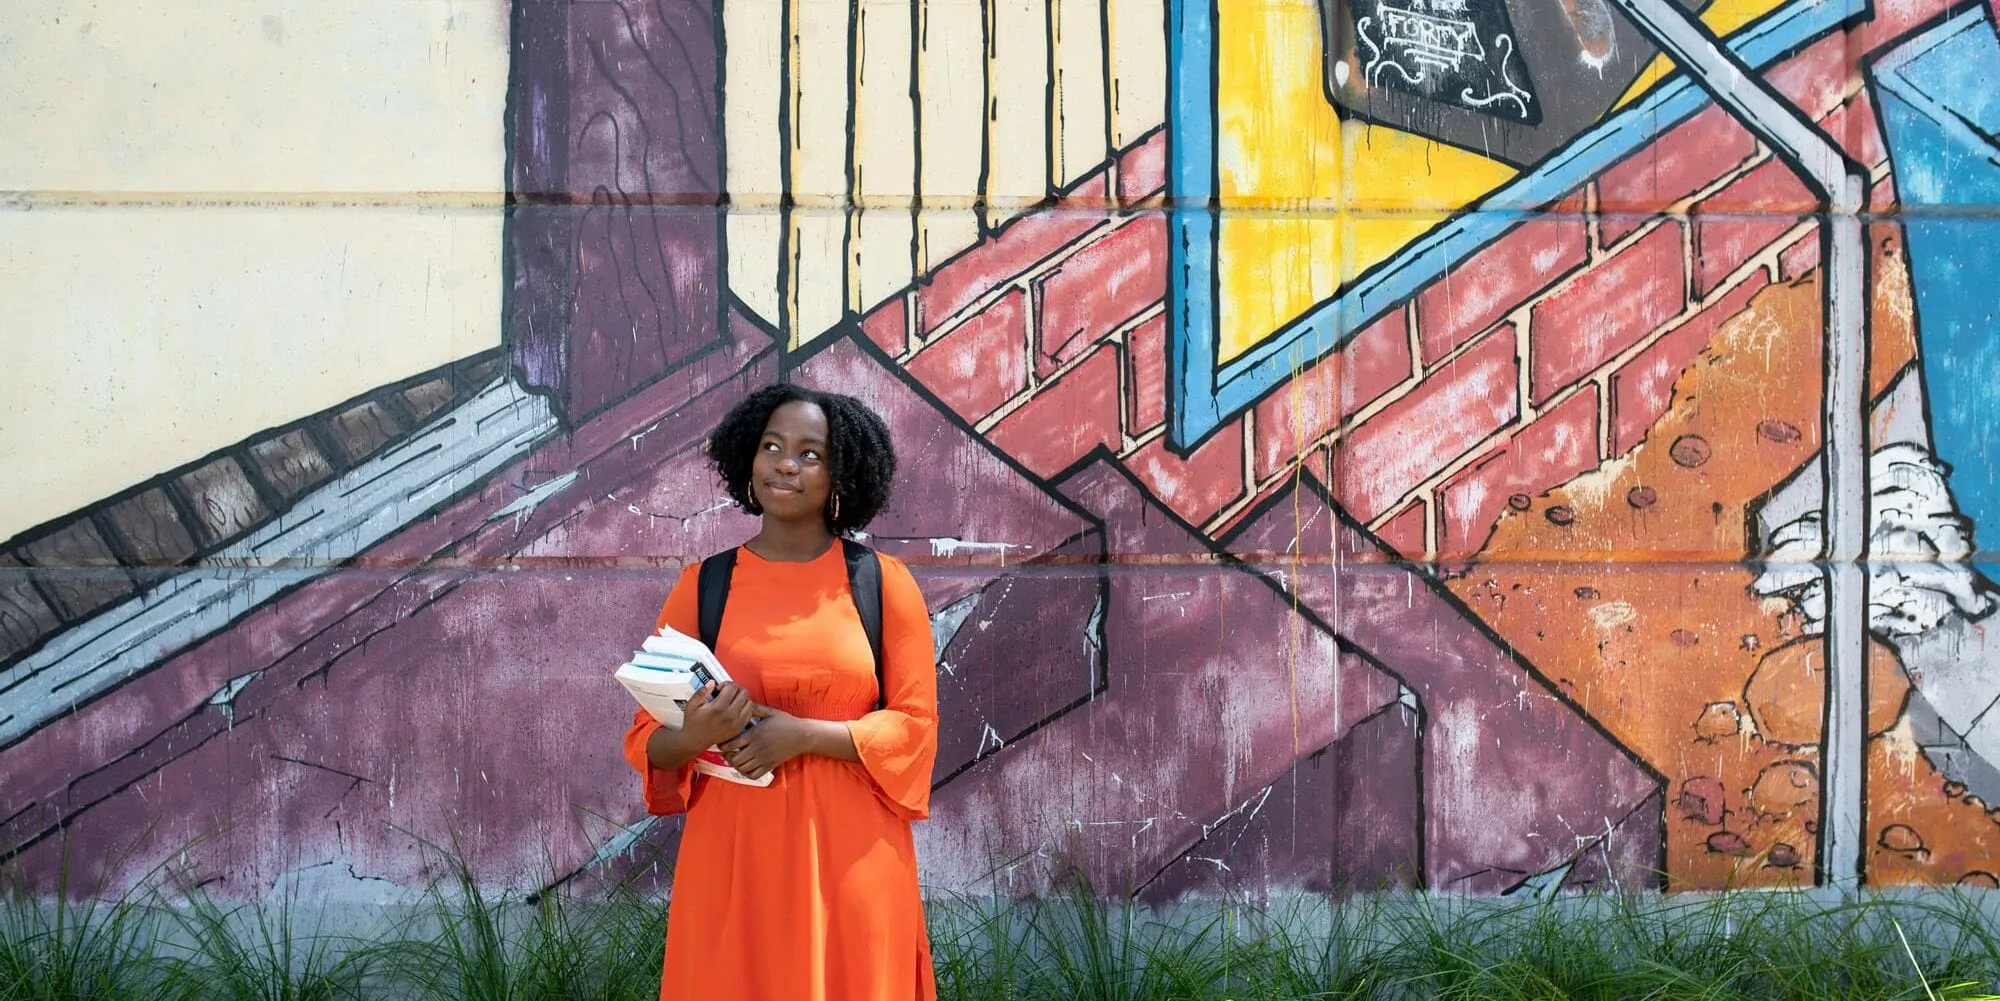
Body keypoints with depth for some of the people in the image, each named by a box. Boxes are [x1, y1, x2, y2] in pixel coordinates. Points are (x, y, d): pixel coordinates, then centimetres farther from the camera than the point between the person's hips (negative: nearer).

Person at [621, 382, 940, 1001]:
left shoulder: (882, 582, 0)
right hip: (732, 853, 1)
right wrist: (693, 737, -17)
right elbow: (647, 739, 5)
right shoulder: (703, 585, 3)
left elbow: (915, 726, -2)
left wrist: (804, 734, -16)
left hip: (849, 856, -1)